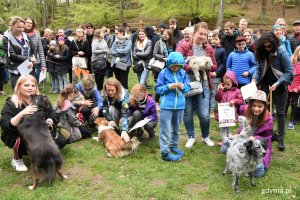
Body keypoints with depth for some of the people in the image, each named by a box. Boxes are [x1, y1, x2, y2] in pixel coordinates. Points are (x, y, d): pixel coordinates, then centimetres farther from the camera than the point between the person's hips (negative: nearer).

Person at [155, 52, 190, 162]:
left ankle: (173, 146, 38)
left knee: (176, 128, 19)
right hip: (167, 105, -4)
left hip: (180, 105, 5)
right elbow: (158, 89, -3)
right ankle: (165, 153, 1)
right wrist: (168, 87, -19)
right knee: (166, 130, -4)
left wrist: (183, 87, -16)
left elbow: (188, 87, 6)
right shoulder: (163, 73, -5)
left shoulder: (183, 73, 3)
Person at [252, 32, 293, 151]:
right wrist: (254, 79, -18)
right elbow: (259, 68, 0)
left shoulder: (281, 52, -18)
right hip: (265, 84, 4)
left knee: (280, 112, 3)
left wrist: (277, 84, -25)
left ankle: (280, 139, 13)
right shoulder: (262, 53, -4)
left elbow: (289, 72, -18)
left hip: (280, 85, -4)